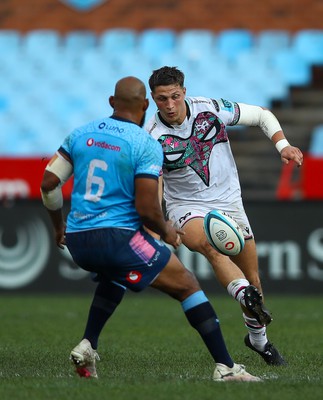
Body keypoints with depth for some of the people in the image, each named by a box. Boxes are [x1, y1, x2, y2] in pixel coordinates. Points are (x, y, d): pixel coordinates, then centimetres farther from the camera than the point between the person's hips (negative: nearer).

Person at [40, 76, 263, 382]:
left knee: (115, 274, 38)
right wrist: (166, 231, 6)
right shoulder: (146, 145, -9)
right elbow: (147, 209, -15)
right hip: (118, 239, -6)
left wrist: (59, 225, 23)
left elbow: (49, 183, 6)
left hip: (77, 242, 6)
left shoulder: (81, 134, 7)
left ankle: (87, 346, 23)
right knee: (187, 286, 6)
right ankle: (225, 368, 0)